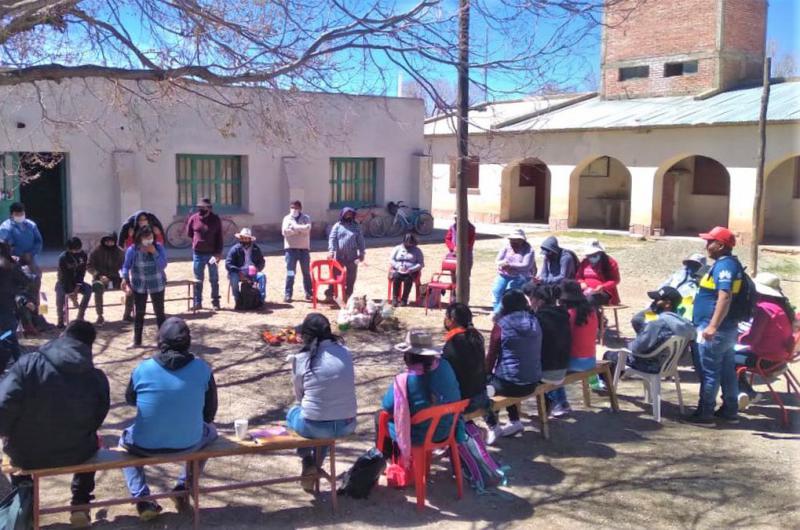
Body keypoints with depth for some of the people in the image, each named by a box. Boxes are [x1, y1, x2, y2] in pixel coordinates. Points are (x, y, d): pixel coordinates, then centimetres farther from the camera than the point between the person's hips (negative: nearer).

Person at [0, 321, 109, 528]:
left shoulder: (29, 364, -17)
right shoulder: (98, 378, -10)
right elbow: (95, 423, 0)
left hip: (25, 453, 0)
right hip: (75, 454, 0)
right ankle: (80, 505, 32)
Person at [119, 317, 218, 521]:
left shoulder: (143, 369, -11)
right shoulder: (202, 369, -10)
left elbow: (130, 400, 9)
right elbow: (210, 413, 1)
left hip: (145, 446, 0)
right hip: (189, 443, 0)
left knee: (125, 439, 34)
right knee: (210, 431, 33)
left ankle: (143, 500, 18)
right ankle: (183, 490, 27)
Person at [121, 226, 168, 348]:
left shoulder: (158, 247, -9)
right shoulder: (132, 250, -11)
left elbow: (163, 265, -16)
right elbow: (126, 266, -10)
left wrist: (154, 252, -25)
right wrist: (125, 280, -25)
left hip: (157, 285, 0)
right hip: (139, 286, 0)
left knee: (159, 312, 6)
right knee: (139, 313, 5)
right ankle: (137, 341, 15)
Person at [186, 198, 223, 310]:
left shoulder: (215, 219, -4)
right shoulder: (193, 218, -1)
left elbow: (219, 237, -4)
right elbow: (189, 233, 12)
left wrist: (219, 252, -10)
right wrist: (198, 241, 9)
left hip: (212, 253, -1)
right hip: (198, 253, 1)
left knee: (214, 280, 6)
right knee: (198, 280, 7)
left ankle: (215, 302, 13)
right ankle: (197, 303, 14)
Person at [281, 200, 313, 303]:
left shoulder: (306, 218, 4)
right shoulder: (287, 218, 4)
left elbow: (307, 228, -16)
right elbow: (285, 231, -11)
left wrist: (294, 227, -14)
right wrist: (300, 229, -15)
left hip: (304, 248, 1)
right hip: (290, 248, -1)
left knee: (307, 272, 9)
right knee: (290, 273, -1)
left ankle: (308, 293, 19)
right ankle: (288, 294, 3)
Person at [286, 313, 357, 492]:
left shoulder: (301, 359, -8)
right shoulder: (345, 353, 0)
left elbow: (299, 396, 3)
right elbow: (346, 388, 10)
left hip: (315, 427, -3)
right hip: (348, 425, 3)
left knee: (292, 413, 30)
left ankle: (308, 465, 25)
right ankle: (314, 469, 41)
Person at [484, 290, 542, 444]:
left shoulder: (501, 325, -9)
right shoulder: (534, 322, 6)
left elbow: (491, 356, -2)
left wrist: (486, 373, 18)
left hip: (510, 384, -6)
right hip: (533, 382, 6)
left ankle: (493, 427, 15)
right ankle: (514, 421, 32)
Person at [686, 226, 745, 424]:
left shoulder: (724, 265, -17)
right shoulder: (729, 264, 15)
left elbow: (725, 298, -28)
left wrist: (712, 327, -32)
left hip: (716, 330, -10)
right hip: (727, 328, 10)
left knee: (708, 371, -3)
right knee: (726, 369, 15)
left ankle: (704, 412, 4)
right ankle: (730, 410, 22)